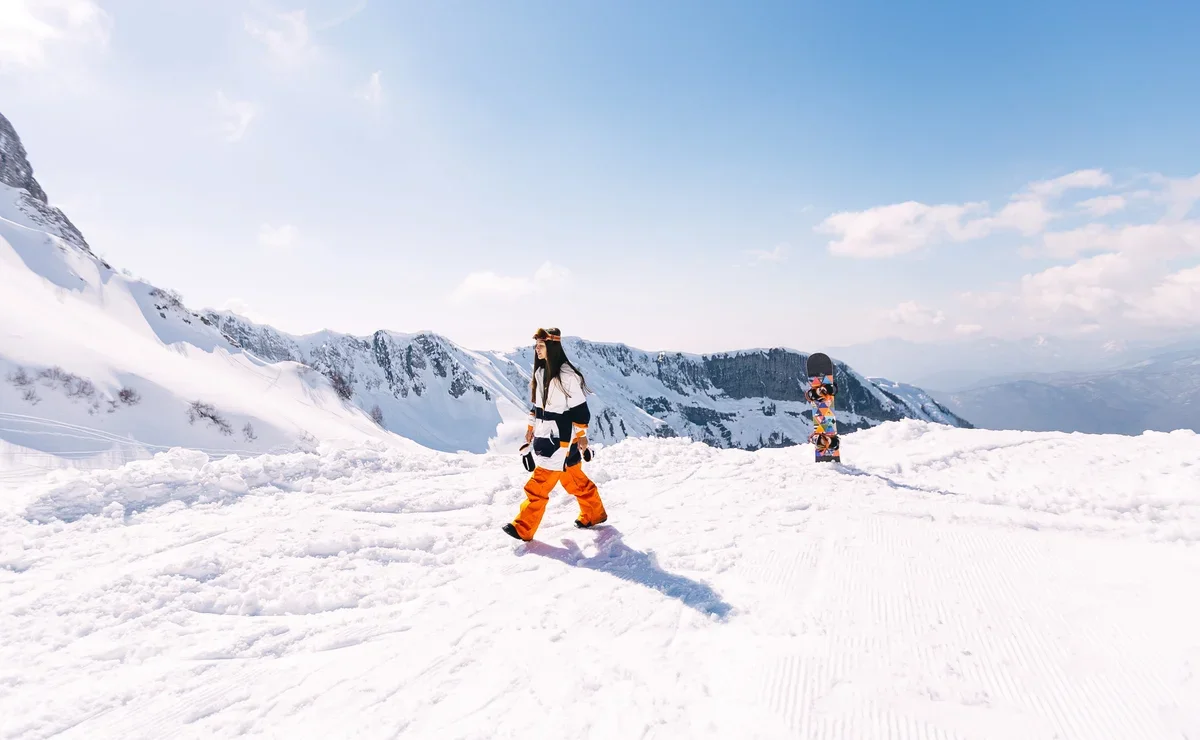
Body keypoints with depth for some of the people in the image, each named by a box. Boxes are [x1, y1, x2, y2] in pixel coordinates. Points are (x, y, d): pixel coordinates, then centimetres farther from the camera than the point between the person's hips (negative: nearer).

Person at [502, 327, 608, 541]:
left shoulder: (566, 375, -18)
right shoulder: (540, 372, 9)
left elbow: (580, 408, -15)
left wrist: (581, 435, -13)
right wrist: (531, 427, 20)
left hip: (561, 439, -9)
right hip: (545, 436, 9)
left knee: (538, 484, -5)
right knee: (574, 480, 19)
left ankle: (523, 528, 5)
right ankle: (594, 514, 34)